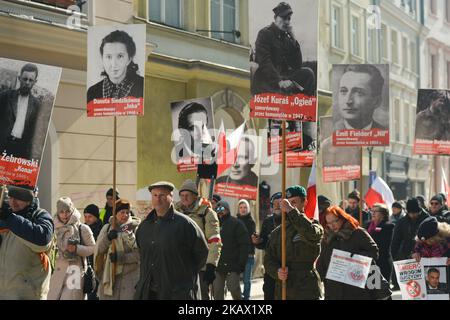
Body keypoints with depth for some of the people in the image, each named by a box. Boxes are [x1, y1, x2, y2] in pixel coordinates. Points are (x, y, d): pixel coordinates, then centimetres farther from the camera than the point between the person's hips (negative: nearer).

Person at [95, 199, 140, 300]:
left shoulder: (136, 228, -4)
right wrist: (108, 238, -14)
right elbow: (98, 249, 3)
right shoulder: (107, 228, 10)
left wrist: (120, 257, -21)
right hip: (109, 275, 4)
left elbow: (139, 254, -10)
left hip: (130, 276, -4)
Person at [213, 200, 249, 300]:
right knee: (217, 290, 5)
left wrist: (241, 264, -15)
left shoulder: (236, 223, -1)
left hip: (233, 265, -5)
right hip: (218, 265, 5)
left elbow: (244, 245, -7)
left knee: (233, 288, -9)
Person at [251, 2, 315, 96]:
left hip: (282, 76, 7)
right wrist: (279, 81, -28)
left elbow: (298, 65, 10)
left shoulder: (286, 38, 18)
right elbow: (265, 63, -16)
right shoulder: (264, 34, -2)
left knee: (307, 73, -12)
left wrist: (294, 40, 2)